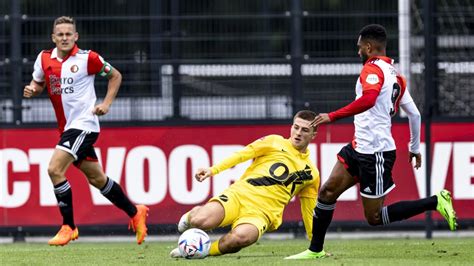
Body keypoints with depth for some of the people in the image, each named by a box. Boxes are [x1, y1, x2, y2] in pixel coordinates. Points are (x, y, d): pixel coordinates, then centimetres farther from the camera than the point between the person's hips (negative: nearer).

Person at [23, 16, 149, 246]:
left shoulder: (87, 58, -10)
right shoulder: (44, 59, 4)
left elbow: (115, 76, 3)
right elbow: (38, 83, 19)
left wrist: (106, 104, -6)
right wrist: (32, 89, -5)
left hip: (84, 124, -7)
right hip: (67, 127, 7)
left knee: (55, 169, -19)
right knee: (96, 178, 15)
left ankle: (68, 227, -9)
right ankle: (135, 213, 32)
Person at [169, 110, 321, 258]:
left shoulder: (311, 174, 18)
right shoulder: (274, 142, 13)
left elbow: (310, 210, 24)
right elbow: (242, 155, 5)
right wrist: (213, 170, -8)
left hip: (262, 213, 0)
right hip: (239, 195, 0)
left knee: (241, 236, -37)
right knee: (201, 222, -29)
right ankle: (194, 214, 10)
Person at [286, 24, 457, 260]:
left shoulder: (373, 68, -12)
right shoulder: (396, 75, 15)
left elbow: (368, 99, -32)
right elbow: (414, 114, 19)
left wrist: (332, 116, -31)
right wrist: (414, 148, 31)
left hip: (375, 154, -10)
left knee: (374, 218, -4)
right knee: (327, 192, 7)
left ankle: (435, 202, -3)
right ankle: (315, 250, 12)